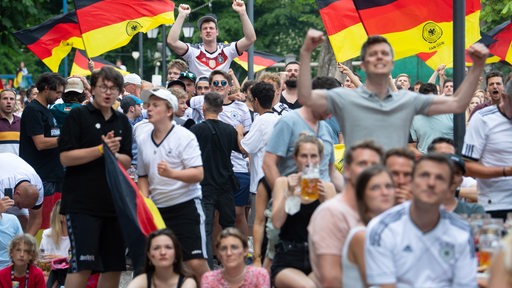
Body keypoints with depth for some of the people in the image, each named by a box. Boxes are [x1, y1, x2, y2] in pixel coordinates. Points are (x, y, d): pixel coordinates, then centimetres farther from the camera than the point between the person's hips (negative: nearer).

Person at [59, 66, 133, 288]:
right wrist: (101, 149, -18)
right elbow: (66, 157, -11)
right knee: (82, 263, -11)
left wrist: (113, 153, -11)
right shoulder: (78, 116, -3)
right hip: (82, 203, -6)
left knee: (114, 264, 8)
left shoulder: (122, 122, 14)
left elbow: (127, 161, 10)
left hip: (114, 201, 6)